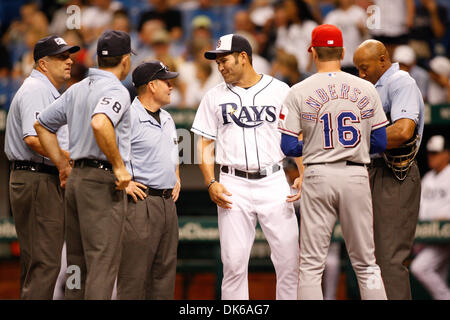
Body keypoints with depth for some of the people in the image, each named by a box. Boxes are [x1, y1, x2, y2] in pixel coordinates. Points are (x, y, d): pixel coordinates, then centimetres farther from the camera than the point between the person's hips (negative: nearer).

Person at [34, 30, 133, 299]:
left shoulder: (77, 89, 15)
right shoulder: (116, 90, -11)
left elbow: (42, 124, 22)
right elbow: (100, 124, -31)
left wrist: (63, 165, 22)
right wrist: (119, 165, -21)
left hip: (75, 178, 8)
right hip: (103, 180, -8)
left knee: (78, 262, 12)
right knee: (103, 264, -10)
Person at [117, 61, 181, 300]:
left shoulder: (167, 119, 18)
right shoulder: (129, 117, -12)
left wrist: (176, 179, 23)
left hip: (168, 201, 9)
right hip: (141, 201, -9)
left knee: (165, 270, 10)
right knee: (134, 273, -10)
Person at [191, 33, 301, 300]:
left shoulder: (280, 91, 6)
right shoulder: (215, 97, 10)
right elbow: (205, 143, 11)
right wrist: (211, 183, -4)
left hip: (274, 183, -1)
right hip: (233, 186, 1)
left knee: (289, 259, -5)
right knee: (234, 262, -2)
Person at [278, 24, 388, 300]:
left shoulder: (299, 92, -3)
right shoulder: (366, 89, 2)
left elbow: (288, 147, -4)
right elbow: (380, 143, 4)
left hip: (318, 176, -1)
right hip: (357, 175, 2)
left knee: (311, 265, 2)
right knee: (366, 264, 8)